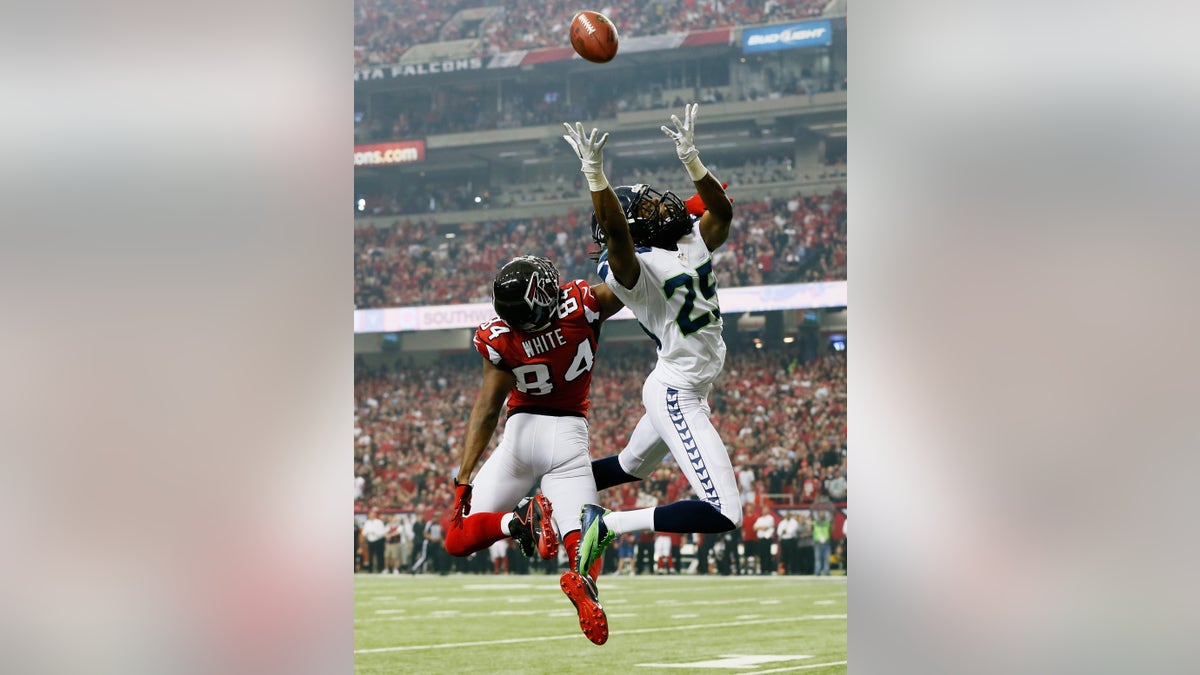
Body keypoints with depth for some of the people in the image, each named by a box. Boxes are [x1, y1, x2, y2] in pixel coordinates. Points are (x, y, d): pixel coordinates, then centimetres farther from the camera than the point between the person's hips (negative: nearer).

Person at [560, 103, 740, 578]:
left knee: (631, 468, 31)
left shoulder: (693, 241, 3)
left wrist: (690, 159, -20)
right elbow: (615, 236, -38)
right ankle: (608, 525, -14)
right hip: (676, 396, -9)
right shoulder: (633, 267, -19)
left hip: (688, 391, 9)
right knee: (724, 515, -18)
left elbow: (722, 212, -10)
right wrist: (595, 176, -50)